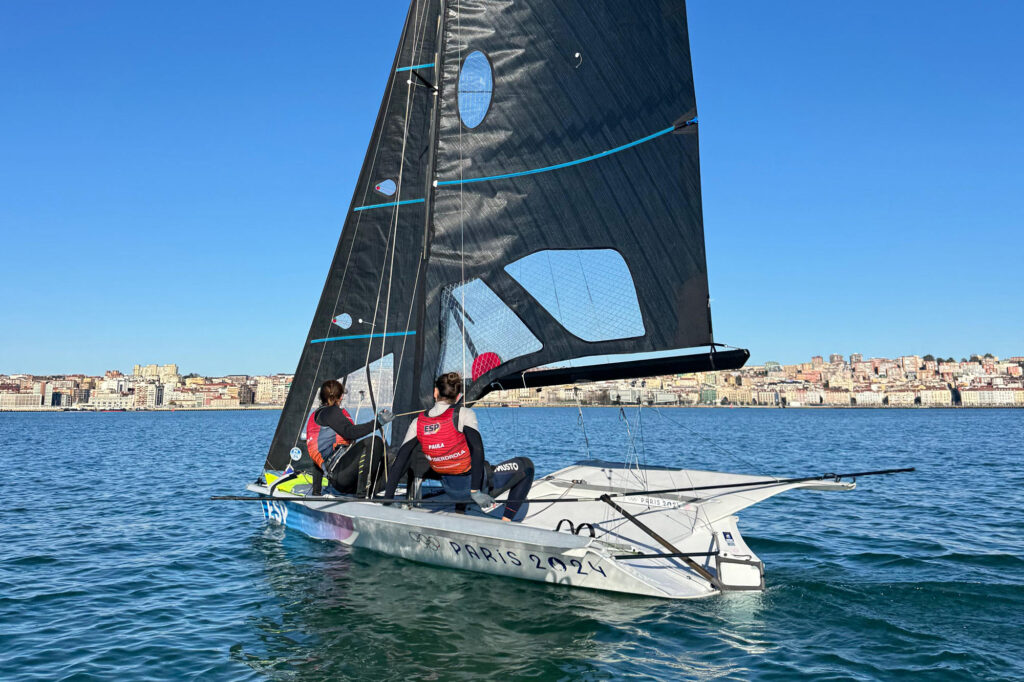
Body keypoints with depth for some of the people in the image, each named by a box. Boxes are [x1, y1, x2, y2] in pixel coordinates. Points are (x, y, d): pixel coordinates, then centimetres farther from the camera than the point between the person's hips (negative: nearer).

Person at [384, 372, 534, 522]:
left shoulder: (418, 422, -4)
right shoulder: (463, 414, -17)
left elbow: (399, 462, -5)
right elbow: (477, 450, -26)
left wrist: (388, 498, -2)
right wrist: (475, 491, -23)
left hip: (450, 490, 6)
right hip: (474, 483, -6)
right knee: (526, 465, 10)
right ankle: (505, 522, 3)